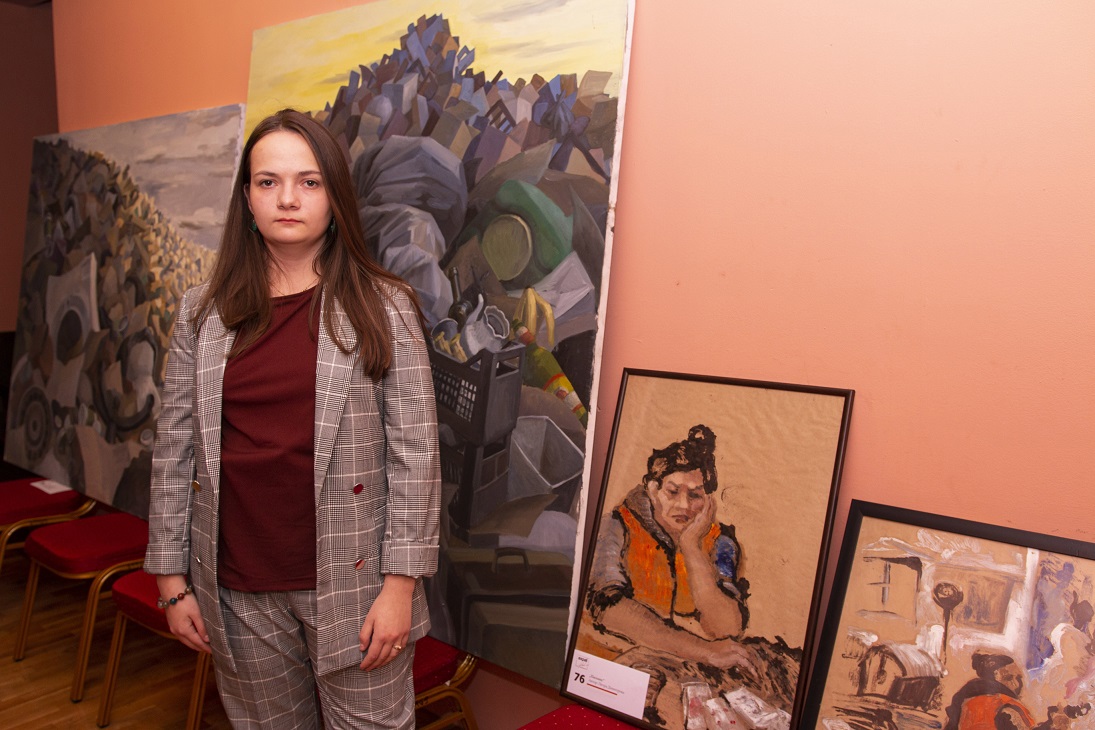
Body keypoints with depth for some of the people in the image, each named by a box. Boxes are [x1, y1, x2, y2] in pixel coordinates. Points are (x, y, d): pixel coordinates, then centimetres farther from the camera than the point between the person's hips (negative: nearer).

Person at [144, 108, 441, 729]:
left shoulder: (384, 307, -5)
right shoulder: (203, 313, 3)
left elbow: (416, 453, -8)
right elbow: (175, 451, 6)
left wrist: (400, 583, -10)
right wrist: (173, 580, 5)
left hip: (351, 582, -2)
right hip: (237, 591, 3)